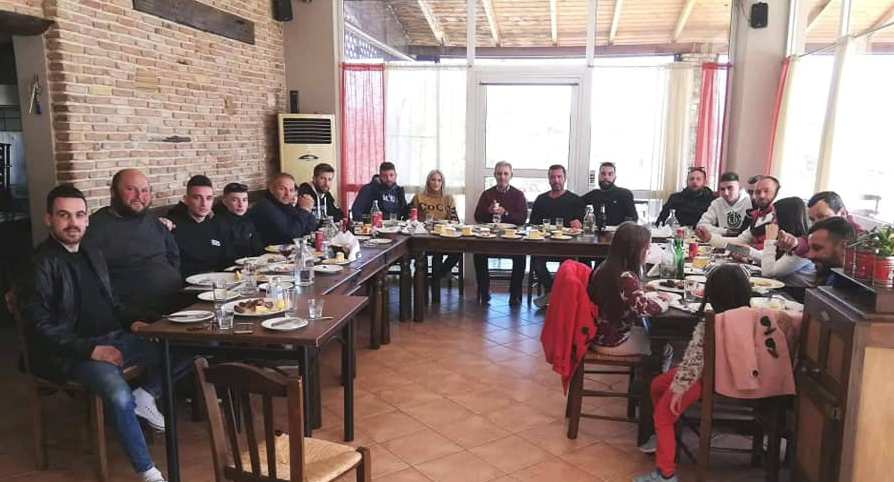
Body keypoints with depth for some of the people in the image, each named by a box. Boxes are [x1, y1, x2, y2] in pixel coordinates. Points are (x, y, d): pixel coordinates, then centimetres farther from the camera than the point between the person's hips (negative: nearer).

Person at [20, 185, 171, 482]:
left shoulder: (93, 254, 15)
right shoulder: (38, 264, -8)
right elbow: (41, 326, -12)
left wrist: (131, 322, 4)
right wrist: (90, 350, -20)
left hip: (116, 338, 8)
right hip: (73, 352, -7)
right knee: (119, 394, -33)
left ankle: (145, 395, 5)